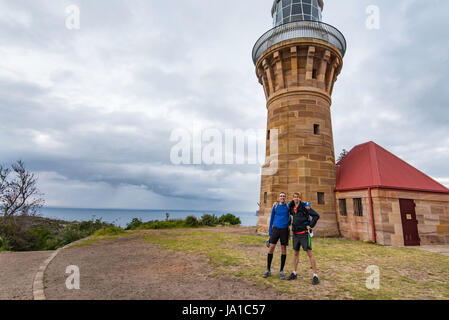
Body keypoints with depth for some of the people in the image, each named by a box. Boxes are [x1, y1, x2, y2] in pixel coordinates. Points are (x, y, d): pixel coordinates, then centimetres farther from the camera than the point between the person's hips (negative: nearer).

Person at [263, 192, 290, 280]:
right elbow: (271, 219, 8)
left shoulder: (288, 206, 1)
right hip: (275, 229, 0)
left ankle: (281, 272, 16)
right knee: (271, 248, -3)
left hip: (284, 230, 0)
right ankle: (268, 270, 10)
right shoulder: (275, 206, 3)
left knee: (284, 250, 3)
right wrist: (270, 232, 7)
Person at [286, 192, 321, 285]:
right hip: (295, 233, 6)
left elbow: (316, 215, -13)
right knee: (296, 253, 13)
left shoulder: (305, 206, -11)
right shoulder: (292, 208, 7)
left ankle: (315, 276, 3)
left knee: (310, 253, -4)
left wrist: (310, 226, -13)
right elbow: (288, 211, 28)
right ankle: (294, 273, 22)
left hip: (304, 233, -6)